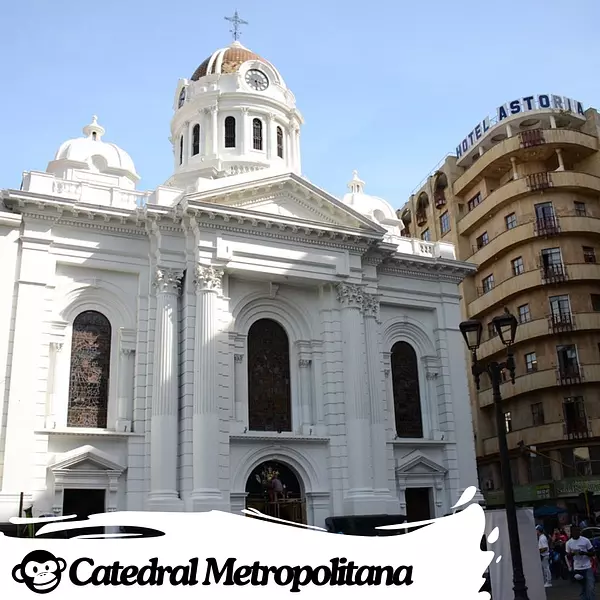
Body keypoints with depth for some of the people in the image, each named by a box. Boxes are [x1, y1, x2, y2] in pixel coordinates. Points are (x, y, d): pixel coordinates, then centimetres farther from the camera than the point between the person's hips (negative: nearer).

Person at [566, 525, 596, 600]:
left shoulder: (586, 540, -8)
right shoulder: (569, 543, -1)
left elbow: (592, 553, -2)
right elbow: (568, 556, 9)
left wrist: (584, 553, -21)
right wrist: (572, 554, -14)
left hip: (587, 567, -2)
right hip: (577, 568, 2)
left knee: (591, 587, -9)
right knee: (583, 588, 13)